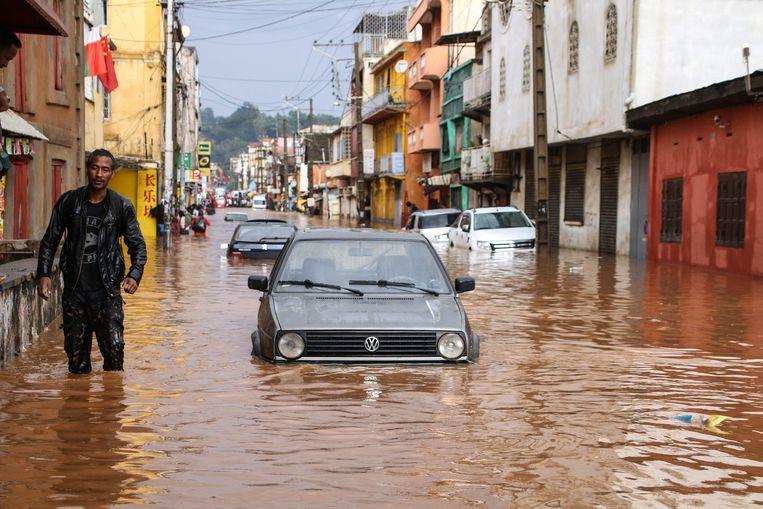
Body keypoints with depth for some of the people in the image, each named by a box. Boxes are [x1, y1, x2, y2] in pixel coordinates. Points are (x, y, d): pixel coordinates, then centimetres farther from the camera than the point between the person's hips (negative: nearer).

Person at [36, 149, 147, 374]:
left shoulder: (122, 206, 1)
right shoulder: (69, 201, 3)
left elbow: (137, 244, 7)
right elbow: (49, 241, 10)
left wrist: (135, 275, -9)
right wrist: (44, 274, 0)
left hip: (107, 290, -1)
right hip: (74, 289, 1)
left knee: (114, 347, -10)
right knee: (76, 351, 5)